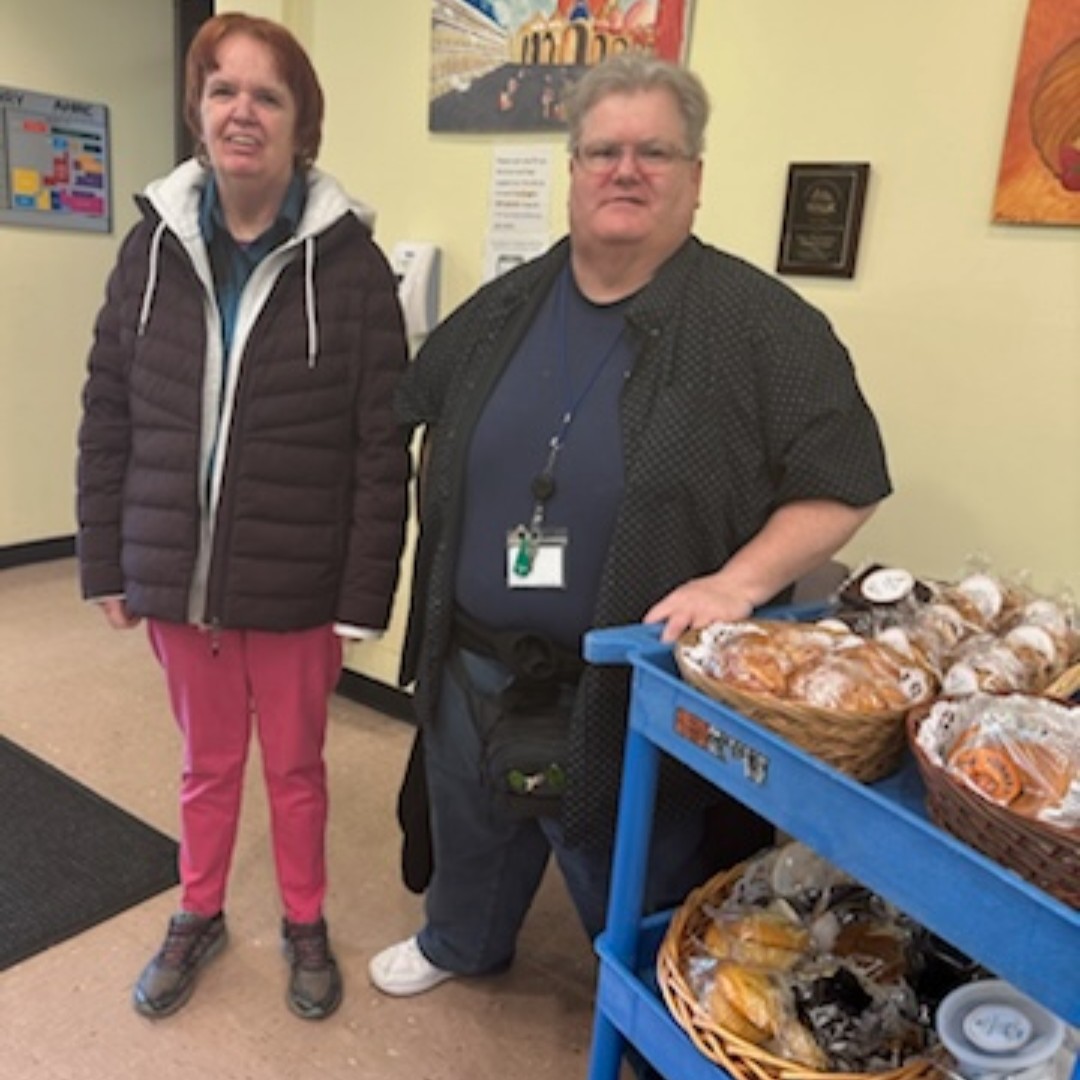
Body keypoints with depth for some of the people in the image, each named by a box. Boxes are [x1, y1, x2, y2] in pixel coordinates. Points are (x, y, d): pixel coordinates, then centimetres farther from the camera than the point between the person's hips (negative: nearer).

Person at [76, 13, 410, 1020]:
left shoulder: (351, 261, -9)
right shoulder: (153, 245, 1)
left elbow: (383, 452, -10)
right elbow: (105, 419, 5)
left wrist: (363, 595, -12)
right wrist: (104, 563, 4)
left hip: (297, 582, -2)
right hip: (175, 574, 3)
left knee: (295, 765, 15)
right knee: (206, 761, 20)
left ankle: (305, 925, 39)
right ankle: (198, 915, 44)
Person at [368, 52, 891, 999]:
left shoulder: (758, 321, -13)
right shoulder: (506, 306, 3)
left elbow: (843, 482, -12)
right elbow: (412, 413, 16)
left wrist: (739, 582, -25)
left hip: (633, 683, -5)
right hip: (476, 660, 5)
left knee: (631, 878, 17)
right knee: (473, 829, 27)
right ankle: (461, 943, 57)